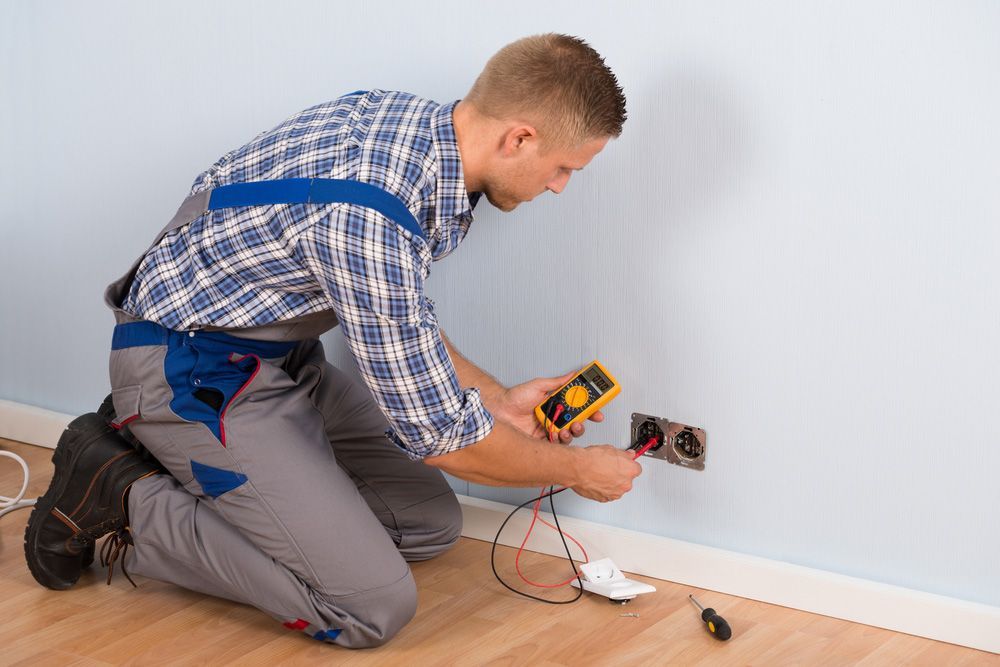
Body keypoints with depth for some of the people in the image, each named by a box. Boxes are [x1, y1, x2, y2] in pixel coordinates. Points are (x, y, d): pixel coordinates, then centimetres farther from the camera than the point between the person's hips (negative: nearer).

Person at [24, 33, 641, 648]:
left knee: (433, 525, 11)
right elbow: (438, 434, -22)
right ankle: (125, 495, -2)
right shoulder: (369, 213, -33)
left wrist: (499, 401, 13)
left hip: (283, 355, 10)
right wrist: (577, 469, -7)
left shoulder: (419, 121, -4)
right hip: (196, 370, -10)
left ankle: (187, 476, 13)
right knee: (375, 607, -13)